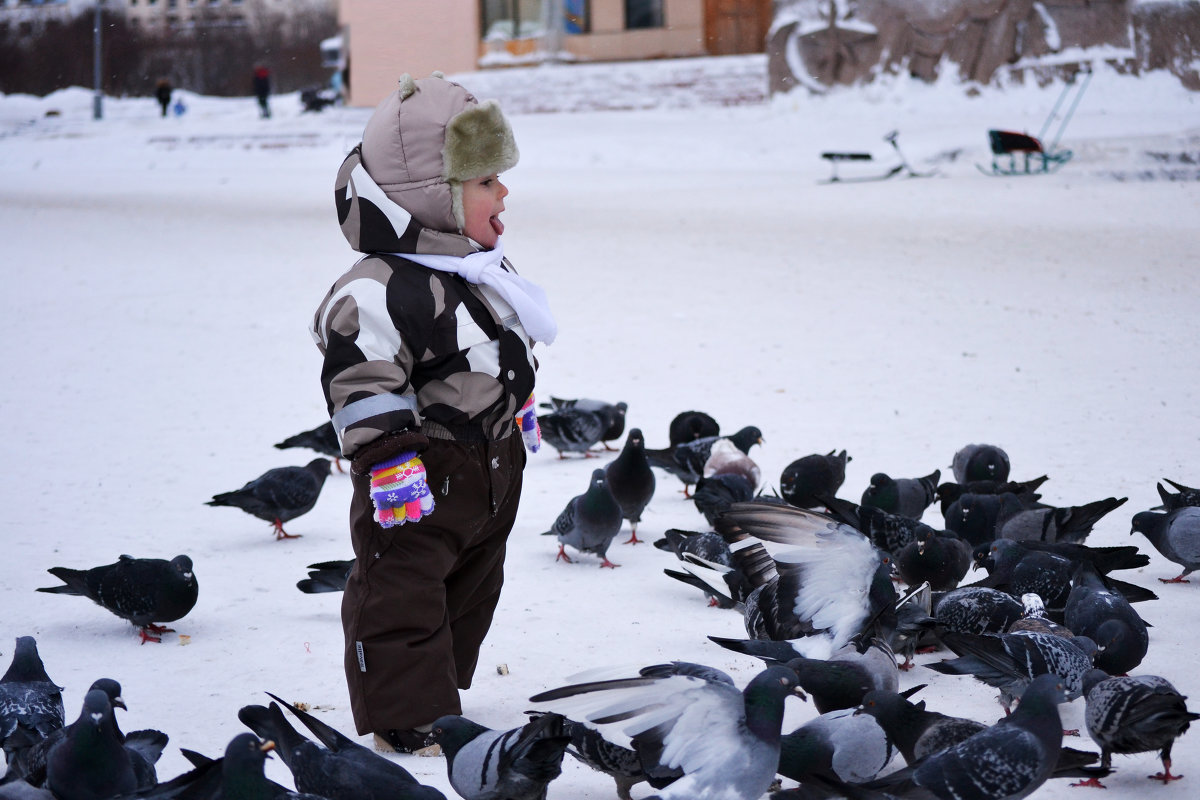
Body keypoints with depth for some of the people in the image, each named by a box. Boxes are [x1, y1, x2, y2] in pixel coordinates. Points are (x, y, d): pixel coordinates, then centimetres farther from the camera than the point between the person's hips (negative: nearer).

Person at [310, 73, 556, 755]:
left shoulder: (484, 270, 7)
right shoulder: (381, 294, -24)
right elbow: (364, 390, -24)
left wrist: (520, 410, 26)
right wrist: (389, 466, -25)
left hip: (492, 472, 10)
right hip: (423, 481, -9)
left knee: (473, 589, 19)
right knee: (402, 597, -2)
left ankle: (437, 698, 33)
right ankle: (407, 714, 8)